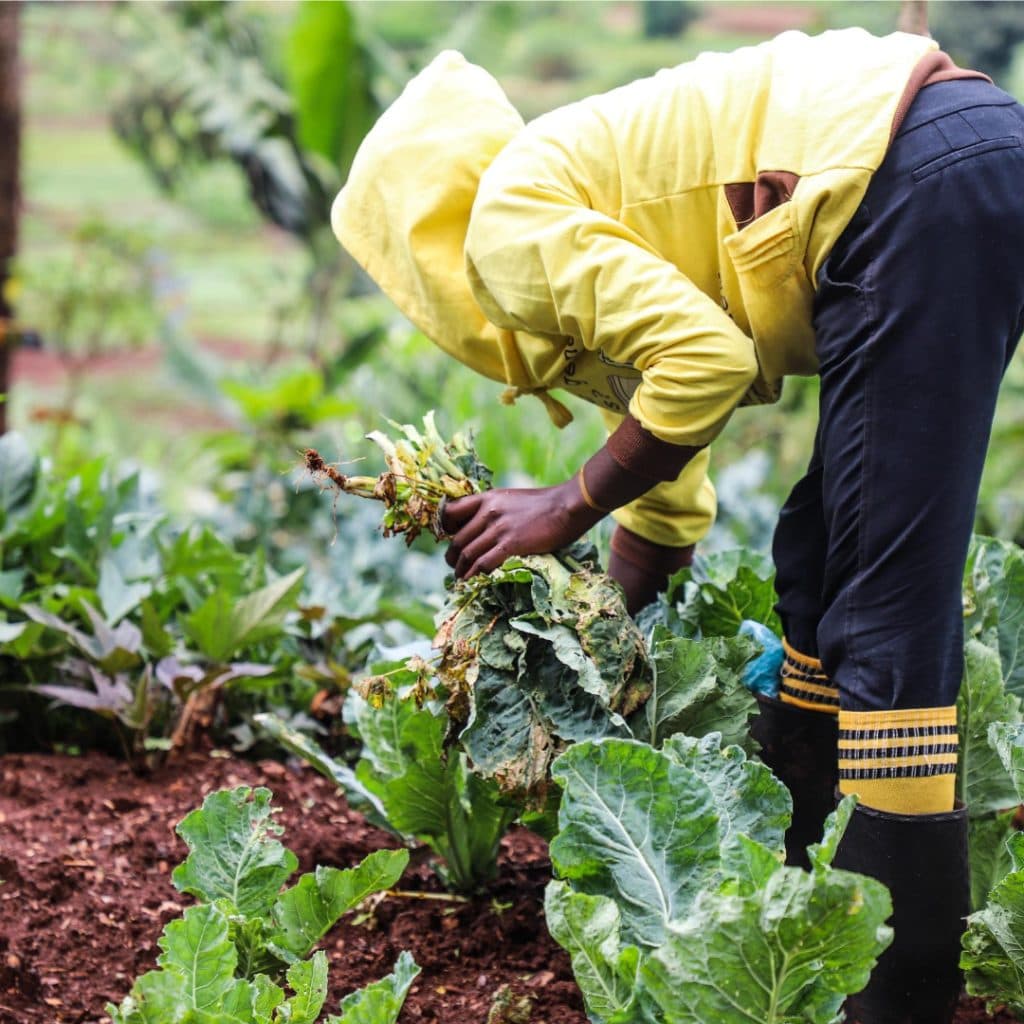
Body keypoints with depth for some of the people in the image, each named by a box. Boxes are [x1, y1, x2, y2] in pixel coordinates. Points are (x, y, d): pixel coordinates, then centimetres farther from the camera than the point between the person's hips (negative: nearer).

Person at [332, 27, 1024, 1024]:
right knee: (822, 558, 17)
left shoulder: (508, 219, -1)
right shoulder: (594, 261, 27)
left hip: (923, 185, -10)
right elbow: (669, 506, 35)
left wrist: (567, 507, -1)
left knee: (885, 599, -9)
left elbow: (708, 361, -13)